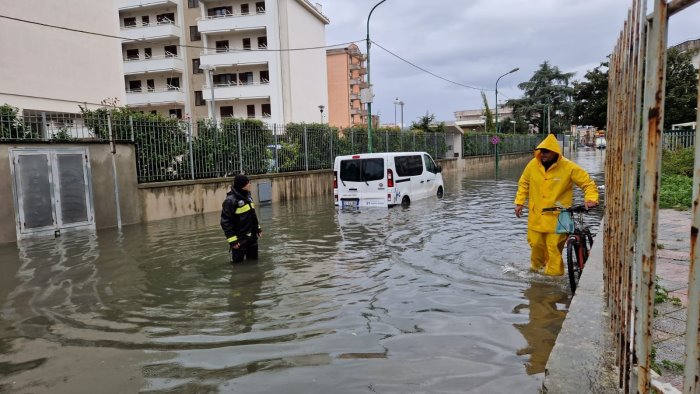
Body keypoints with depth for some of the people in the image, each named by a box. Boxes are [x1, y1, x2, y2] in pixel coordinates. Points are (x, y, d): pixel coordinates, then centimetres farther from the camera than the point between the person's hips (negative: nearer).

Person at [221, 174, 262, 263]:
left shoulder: (247, 195, 6)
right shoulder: (230, 201, -19)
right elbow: (225, 222, -19)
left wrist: (258, 228, 20)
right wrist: (232, 240, -19)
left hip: (252, 236, 8)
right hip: (240, 239, -7)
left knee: (253, 260, 18)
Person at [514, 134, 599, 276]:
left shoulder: (568, 167, -12)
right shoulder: (533, 164, -2)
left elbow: (588, 183, -6)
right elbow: (524, 183, 11)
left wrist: (590, 199, -23)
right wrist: (519, 202, 6)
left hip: (557, 215, -3)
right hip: (536, 214, 3)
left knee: (554, 246, -4)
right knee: (536, 243, 10)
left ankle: (554, 274, 13)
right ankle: (536, 266, 38)